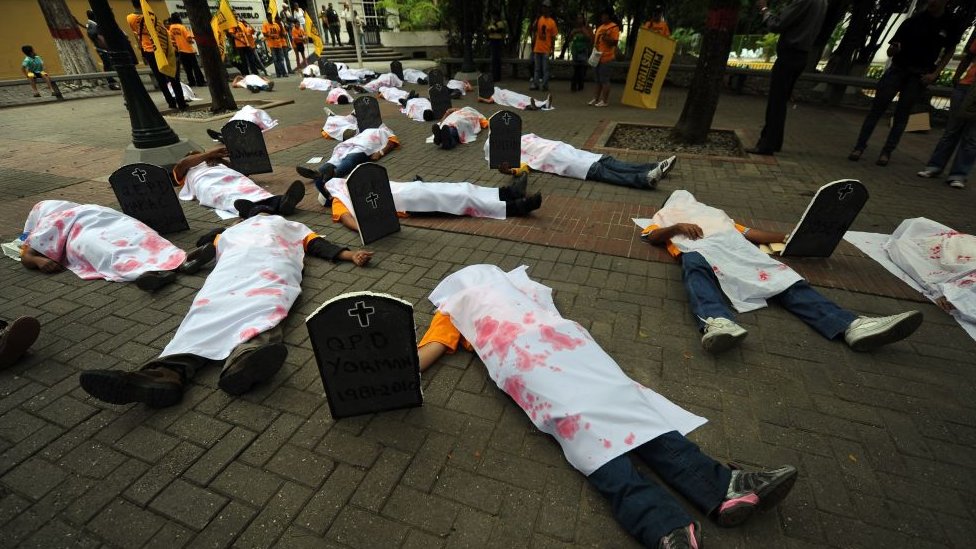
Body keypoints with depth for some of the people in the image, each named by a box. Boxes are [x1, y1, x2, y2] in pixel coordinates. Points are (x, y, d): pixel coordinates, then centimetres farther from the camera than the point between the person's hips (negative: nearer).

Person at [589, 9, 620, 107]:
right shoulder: (600, 27, 20)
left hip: (605, 58, -9)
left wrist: (606, 38, -24)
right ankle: (595, 99, 19)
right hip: (597, 57, 9)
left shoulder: (614, 27, -6)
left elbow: (614, 42, -14)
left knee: (605, 80, -6)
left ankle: (604, 101, -3)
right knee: (598, 80, 13)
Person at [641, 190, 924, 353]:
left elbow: (748, 232, 34)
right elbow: (651, 236, 13)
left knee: (785, 278, -20)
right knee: (696, 267, -42)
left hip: (737, 247, 5)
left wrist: (788, 237, 25)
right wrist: (676, 227, -5)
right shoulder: (666, 214, 33)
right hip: (698, 248, -5)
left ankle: (851, 325, -37)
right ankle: (716, 322, -69)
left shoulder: (715, 212, 44)